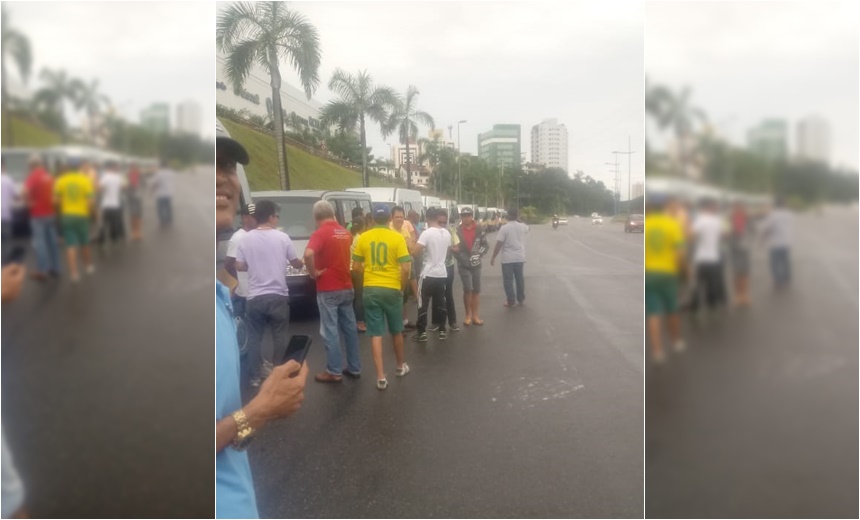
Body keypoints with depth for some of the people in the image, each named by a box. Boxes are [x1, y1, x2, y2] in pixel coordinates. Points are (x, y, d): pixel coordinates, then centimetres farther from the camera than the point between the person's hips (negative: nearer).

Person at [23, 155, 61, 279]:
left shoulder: (33, 176, -14)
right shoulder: (49, 176, 9)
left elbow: (26, 192, -29)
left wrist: (30, 203, -14)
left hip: (38, 214, -7)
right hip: (51, 212, 7)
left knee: (39, 241, -3)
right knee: (52, 240, 11)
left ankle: (42, 271, -1)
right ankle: (55, 268, 17)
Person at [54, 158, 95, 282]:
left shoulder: (61, 180, -2)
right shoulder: (86, 180, -8)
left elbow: (56, 199, -2)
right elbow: (90, 201, -12)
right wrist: (89, 211, 6)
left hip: (67, 216, 1)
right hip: (82, 215, -1)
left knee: (71, 245, 1)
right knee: (84, 243, 16)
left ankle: (74, 273, -5)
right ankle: (89, 266, 32)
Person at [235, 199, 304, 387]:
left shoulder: (246, 239, -3)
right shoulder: (282, 237, -6)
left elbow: (239, 266, 2)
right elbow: (296, 263, 2)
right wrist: (302, 263, 25)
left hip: (255, 297, 1)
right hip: (278, 295, -1)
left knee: (254, 337, 12)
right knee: (281, 336, 12)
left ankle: (256, 376, 18)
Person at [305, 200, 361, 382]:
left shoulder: (320, 233, -14)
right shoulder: (345, 232, 9)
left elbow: (308, 254, -32)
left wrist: (313, 272, -18)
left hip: (328, 289, -7)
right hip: (347, 287, 7)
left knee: (330, 330, 0)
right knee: (349, 328, 12)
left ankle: (334, 372, 6)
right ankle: (354, 368, 19)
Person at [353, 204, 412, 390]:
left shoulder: (363, 237, 0)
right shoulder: (397, 238, -7)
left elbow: (356, 266, 4)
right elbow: (406, 268, -13)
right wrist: (402, 288, 2)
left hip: (370, 289, 1)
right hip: (392, 289, -1)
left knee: (376, 334, 4)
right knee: (396, 330, 17)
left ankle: (381, 377, 1)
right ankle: (401, 366, 34)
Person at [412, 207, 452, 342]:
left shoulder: (427, 233, -15)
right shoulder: (447, 233, 5)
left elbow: (416, 251, -22)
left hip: (428, 274, -6)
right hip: (442, 273, 6)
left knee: (423, 304, 2)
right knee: (441, 303, 14)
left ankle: (422, 333, 4)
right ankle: (442, 330, 19)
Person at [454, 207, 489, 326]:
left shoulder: (479, 230, 0)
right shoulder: (457, 231, -4)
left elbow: (485, 245, 3)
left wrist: (478, 255, -10)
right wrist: (463, 258, -11)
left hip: (476, 264, 3)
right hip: (463, 264, -2)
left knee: (476, 290, 8)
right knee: (468, 289, -12)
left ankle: (475, 316, 17)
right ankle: (468, 315, 5)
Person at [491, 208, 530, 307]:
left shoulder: (504, 228, -13)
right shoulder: (522, 227, 0)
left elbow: (499, 244, -14)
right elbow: (527, 229, 28)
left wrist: (493, 257, -7)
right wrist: (518, 220, 23)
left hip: (507, 258, -4)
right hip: (520, 257, 4)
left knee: (508, 280, 4)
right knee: (519, 278, 16)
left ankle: (511, 301, 6)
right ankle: (521, 299, 25)